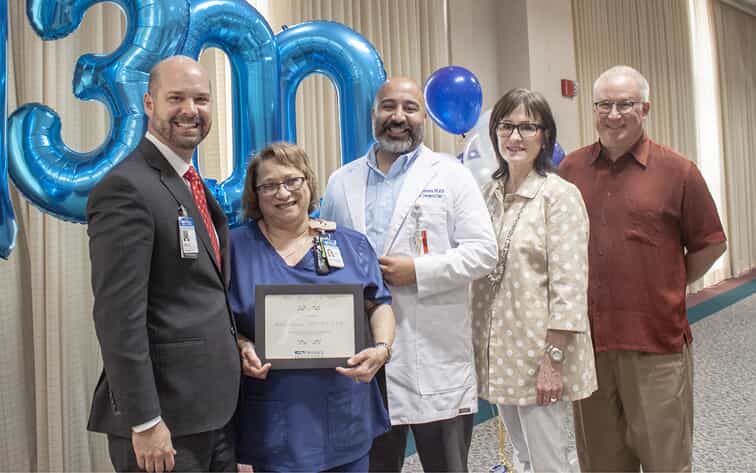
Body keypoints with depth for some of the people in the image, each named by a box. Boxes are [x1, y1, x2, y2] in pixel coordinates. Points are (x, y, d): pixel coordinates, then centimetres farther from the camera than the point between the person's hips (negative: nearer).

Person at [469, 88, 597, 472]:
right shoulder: (489, 194, 8)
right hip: (499, 351, 6)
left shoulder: (560, 195, -10)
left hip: (539, 351, -6)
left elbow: (569, 286, -15)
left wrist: (554, 359, -18)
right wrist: (481, 350, 9)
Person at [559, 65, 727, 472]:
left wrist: (669, 291, 5)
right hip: (588, 339, 3)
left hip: (656, 343, -2)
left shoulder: (677, 171, -2)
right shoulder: (570, 169, 5)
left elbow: (710, 245, 6)